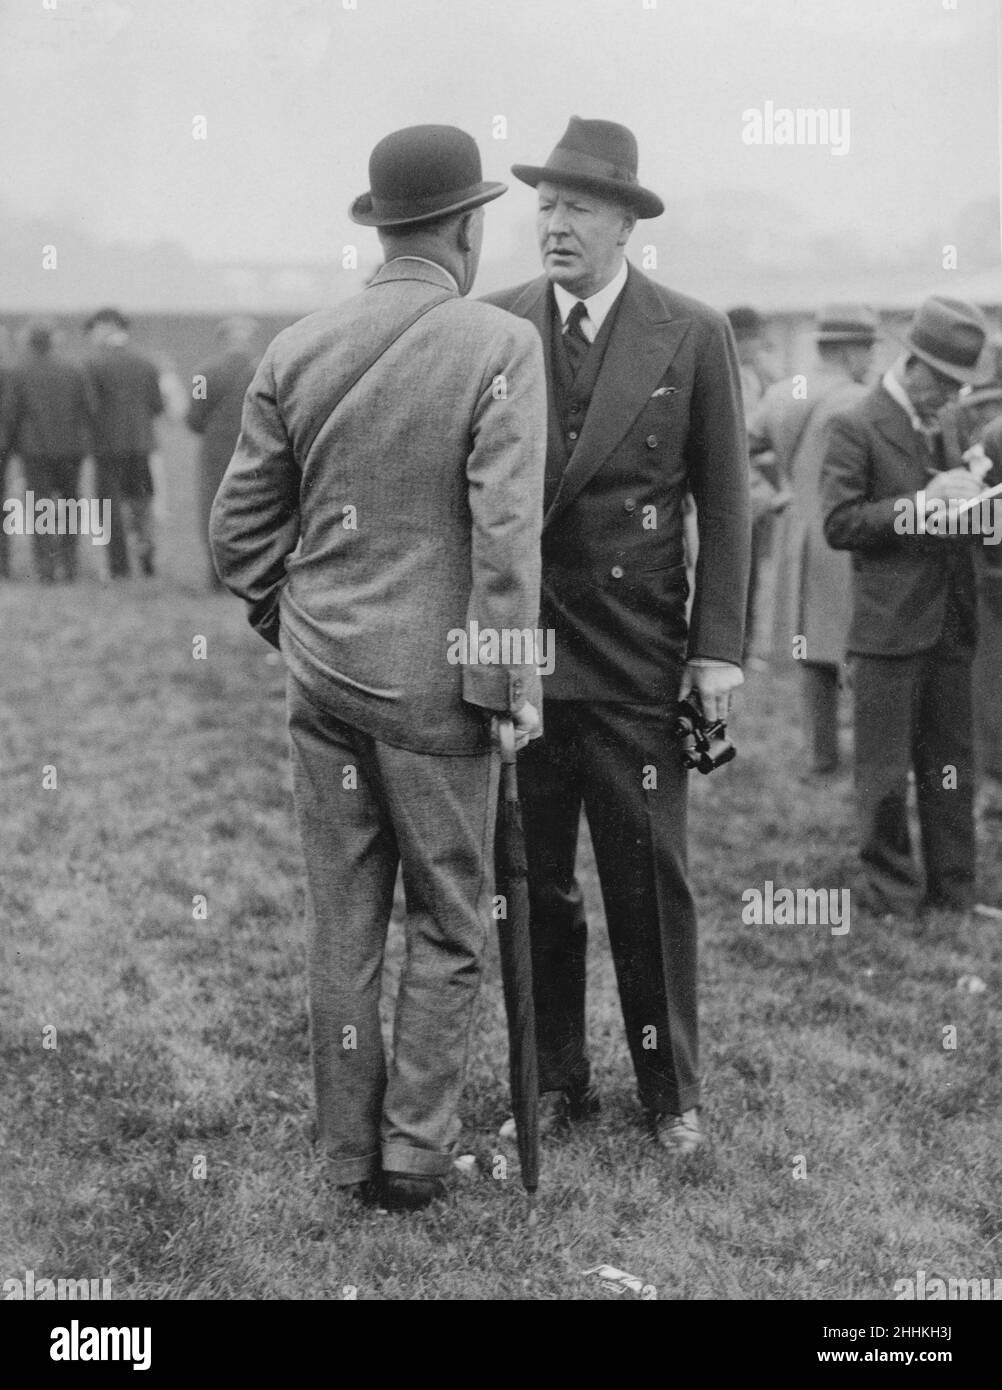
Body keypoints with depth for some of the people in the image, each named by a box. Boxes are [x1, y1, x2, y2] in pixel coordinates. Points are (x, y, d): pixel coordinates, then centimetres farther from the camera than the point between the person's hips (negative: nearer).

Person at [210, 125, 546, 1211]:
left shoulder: (295, 351, 1)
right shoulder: (502, 348, -11)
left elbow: (239, 528, 5)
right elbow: (505, 533, -16)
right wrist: (511, 686, -9)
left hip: (320, 674, 4)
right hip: (435, 682, -4)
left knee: (341, 925, 13)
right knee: (447, 926, 11)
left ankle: (347, 1149, 23)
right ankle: (415, 1149, 15)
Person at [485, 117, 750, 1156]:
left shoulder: (692, 337, -1)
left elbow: (724, 503, 1)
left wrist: (719, 649, -3)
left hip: (636, 661, -2)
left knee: (649, 880, 6)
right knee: (532, 883, 10)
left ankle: (669, 1091, 22)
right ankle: (554, 1081, 25)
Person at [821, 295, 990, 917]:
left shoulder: (948, 427, 15)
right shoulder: (857, 427, -7)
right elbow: (839, 523, -13)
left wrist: (969, 505, 2)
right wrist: (920, 505, -19)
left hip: (951, 623, 7)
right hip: (890, 626, -7)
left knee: (952, 766, 12)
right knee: (886, 773, 2)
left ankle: (953, 889, 21)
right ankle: (893, 894, 13)